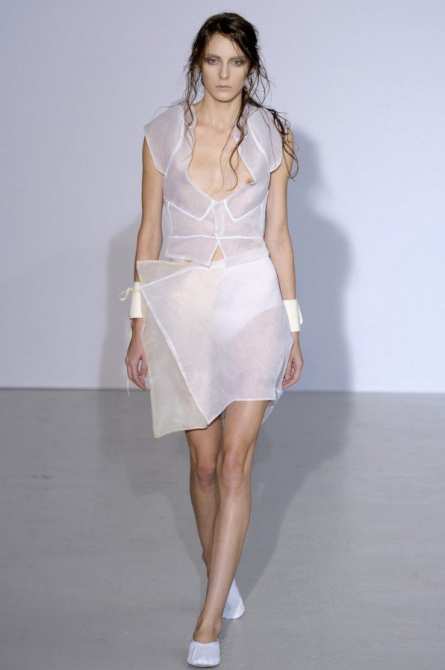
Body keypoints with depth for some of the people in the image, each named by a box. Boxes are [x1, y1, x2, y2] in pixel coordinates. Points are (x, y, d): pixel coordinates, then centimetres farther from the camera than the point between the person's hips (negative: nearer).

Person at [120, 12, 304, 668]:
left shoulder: (270, 135, 2)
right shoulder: (163, 132, 1)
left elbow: (278, 236, 6)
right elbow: (150, 232, 4)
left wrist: (293, 326, 5)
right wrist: (139, 327, 1)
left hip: (253, 301, -1)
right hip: (184, 304, 1)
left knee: (235, 462, -6)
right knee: (204, 461, 8)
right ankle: (221, 574, 33)